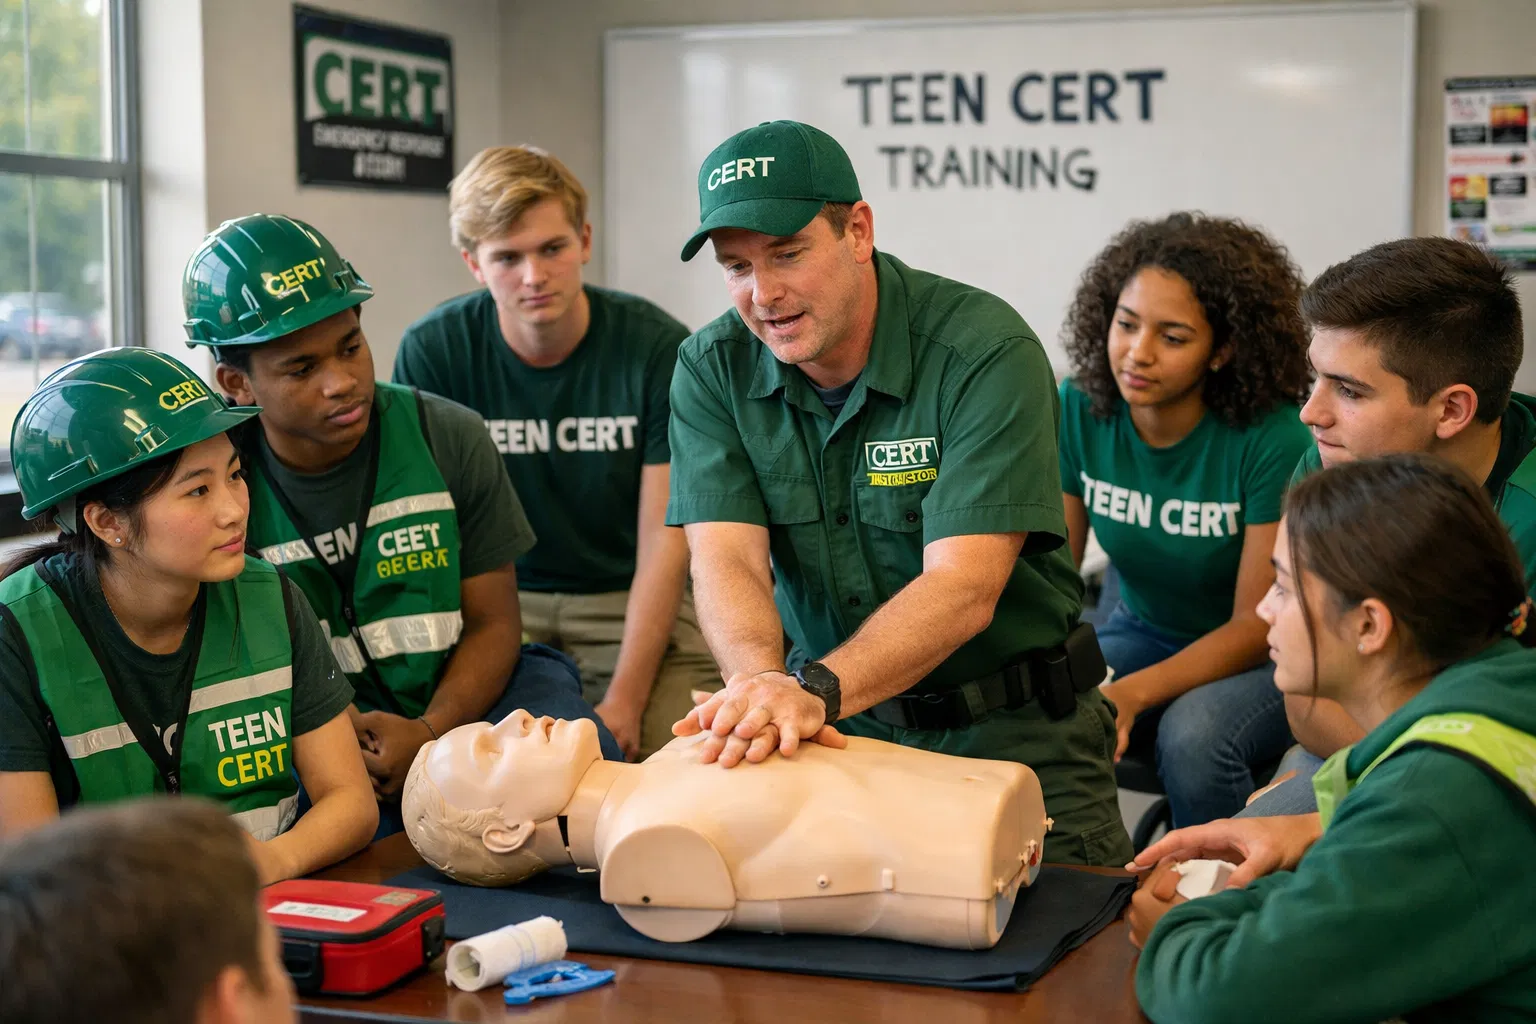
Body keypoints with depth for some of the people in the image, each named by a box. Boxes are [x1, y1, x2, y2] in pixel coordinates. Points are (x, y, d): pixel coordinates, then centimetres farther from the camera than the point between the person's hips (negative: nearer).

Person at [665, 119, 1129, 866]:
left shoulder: (985, 350, -17)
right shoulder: (712, 370, -3)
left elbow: (962, 587, -25)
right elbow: (727, 560, -15)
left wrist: (814, 688, -41)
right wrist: (763, 680, -37)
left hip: (1013, 731, -3)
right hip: (844, 723, 3)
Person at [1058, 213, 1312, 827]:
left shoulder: (1273, 439, -23)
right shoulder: (1078, 410, -9)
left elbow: (1256, 624, -19)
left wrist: (1131, 694, -33)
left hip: (1258, 660, -3)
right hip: (1142, 633, 4)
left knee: (1191, 734, -34)